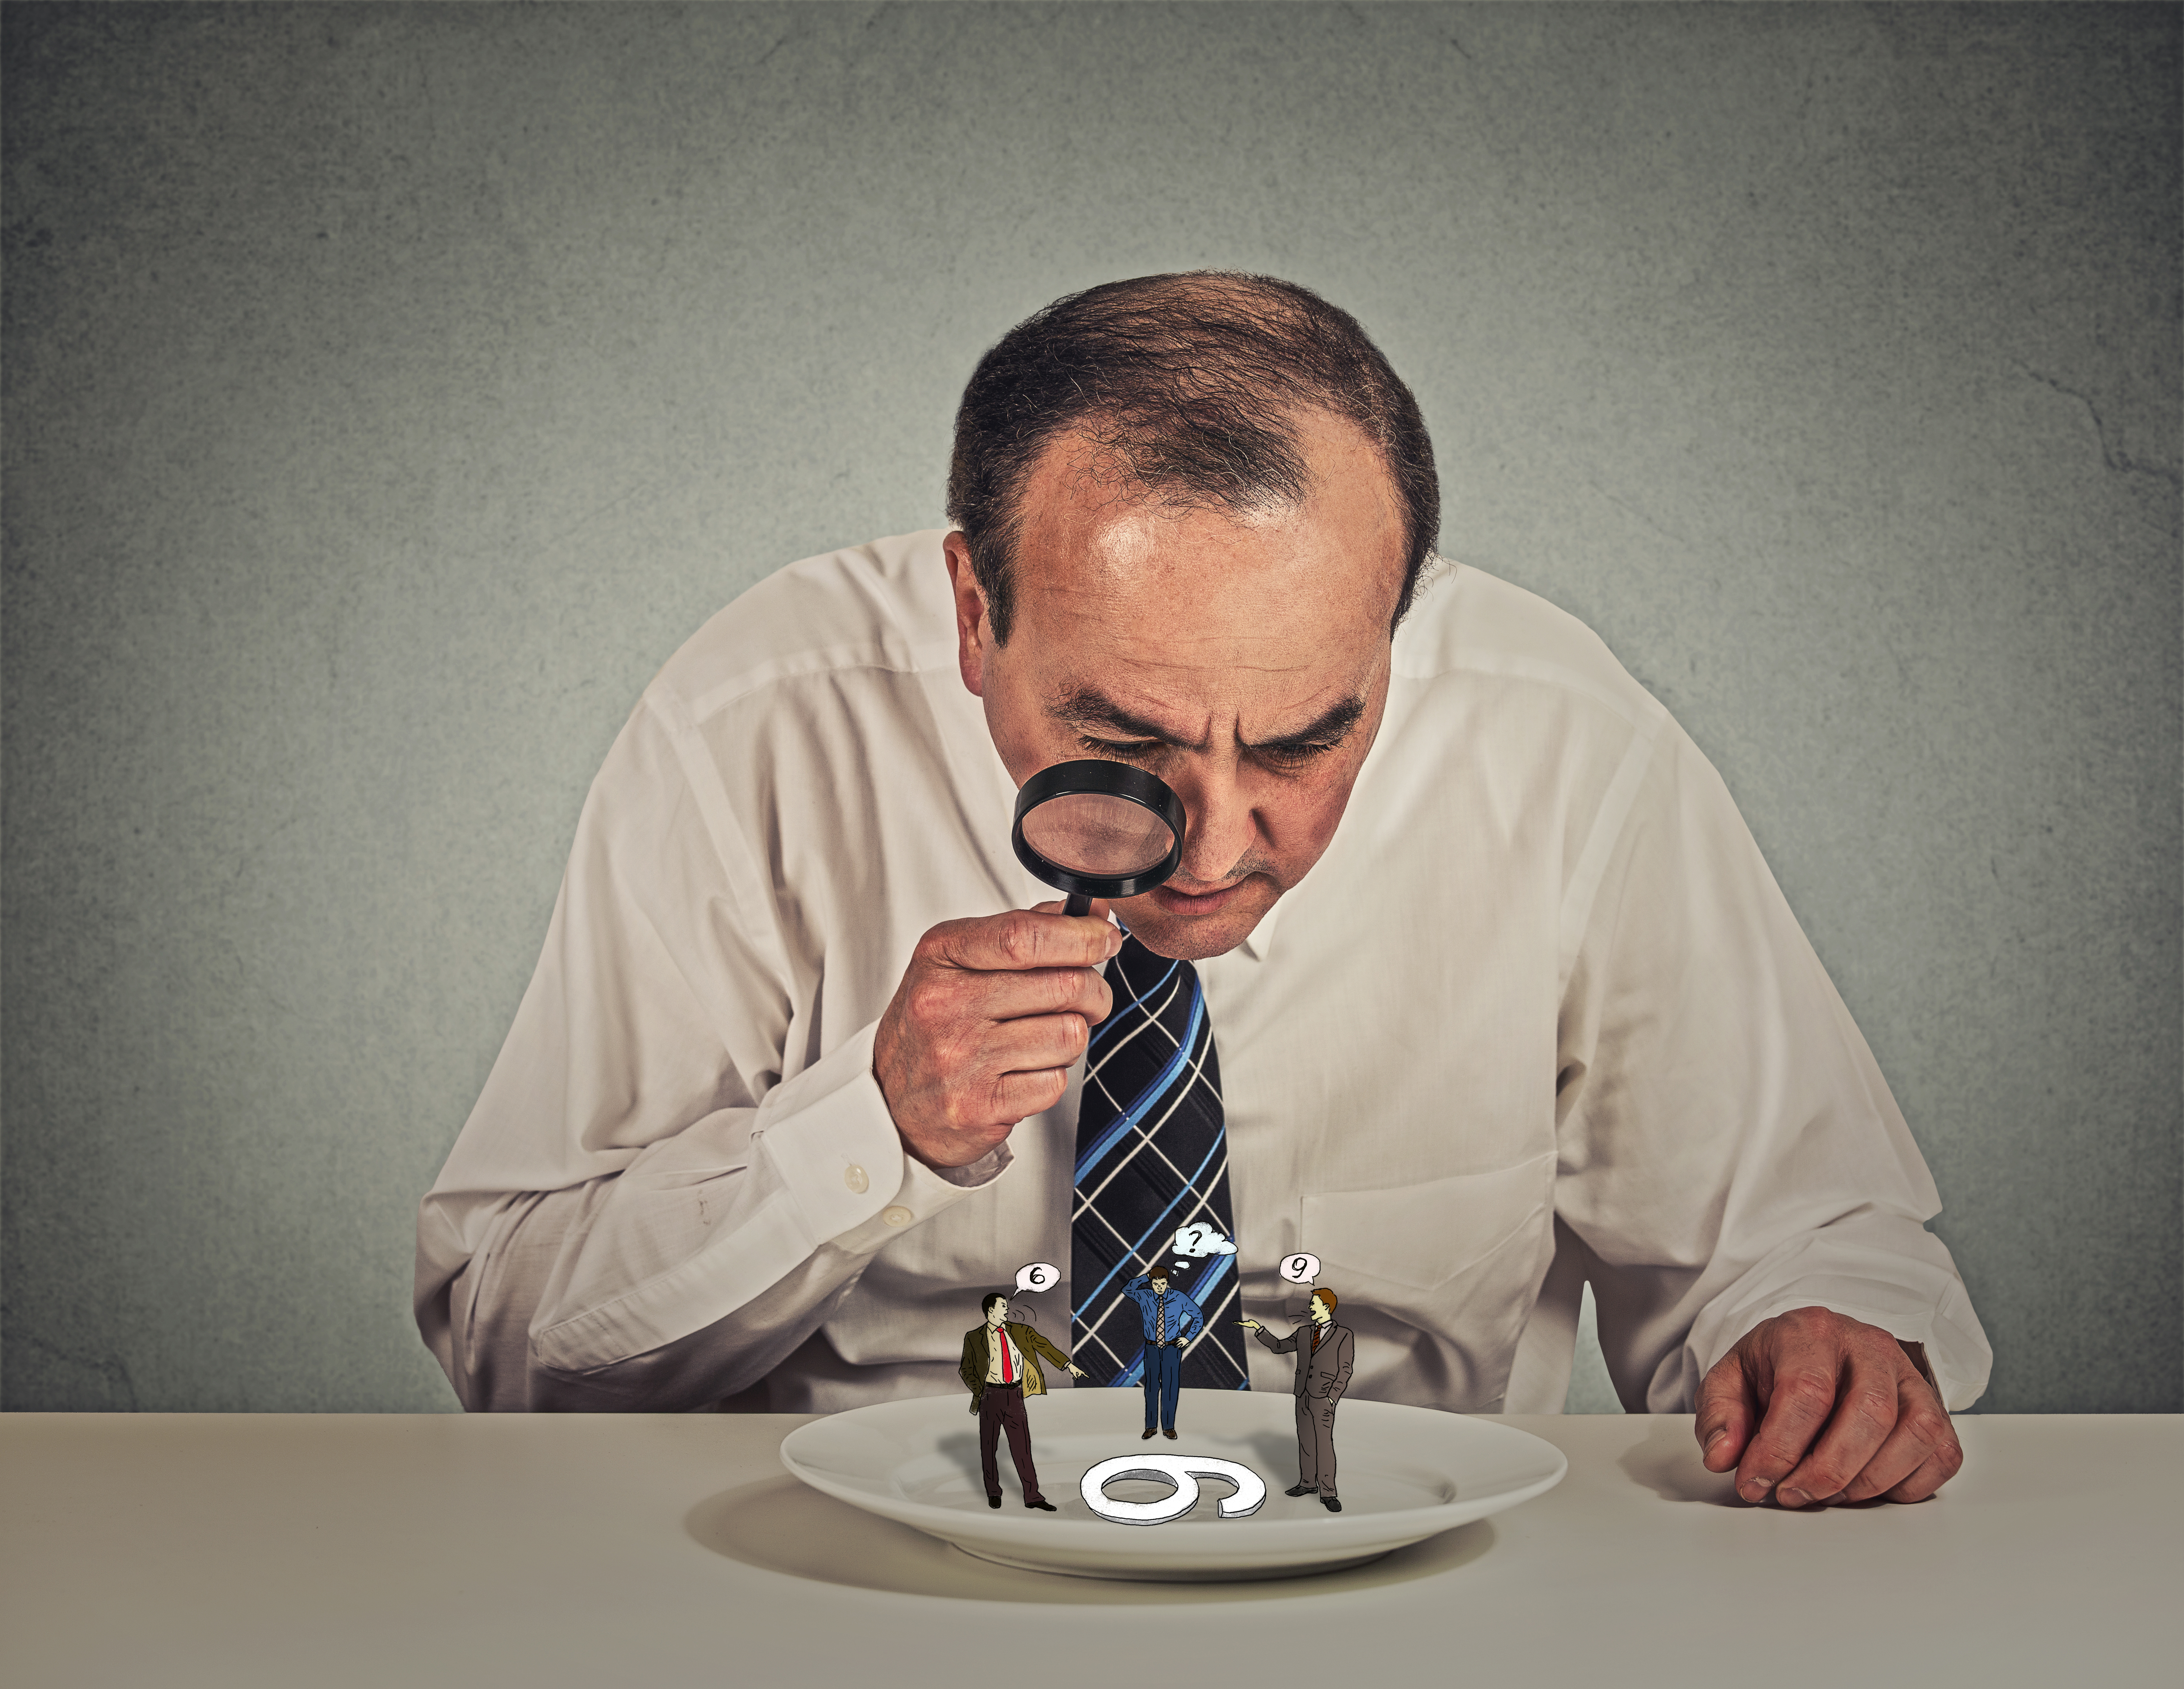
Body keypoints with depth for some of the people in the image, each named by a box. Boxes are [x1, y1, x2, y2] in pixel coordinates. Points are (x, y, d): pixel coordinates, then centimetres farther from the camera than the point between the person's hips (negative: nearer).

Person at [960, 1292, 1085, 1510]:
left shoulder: (1020, 1332, 7)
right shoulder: (974, 1338, 0)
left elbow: (1044, 1346, 0)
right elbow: (966, 1370, 5)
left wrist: (1068, 1365, -8)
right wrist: (980, 1392, -6)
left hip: (1015, 1395, 2)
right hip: (991, 1395, -2)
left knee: (1022, 1446, -1)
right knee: (988, 1446, 8)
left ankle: (1032, 1497, 1)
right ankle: (993, 1493, 24)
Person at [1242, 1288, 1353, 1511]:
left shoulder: (1343, 1335, -5)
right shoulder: (1304, 1333, 11)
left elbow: (1345, 1370, -8)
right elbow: (1279, 1346, 18)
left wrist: (1332, 1397, -16)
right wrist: (1257, 1328, 9)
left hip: (1323, 1400, -6)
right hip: (1303, 1398, 6)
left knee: (1324, 1445, -10)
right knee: (1305, 1442, 11)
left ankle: (1328, 1493, -8)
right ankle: (1308, 1483, 22)